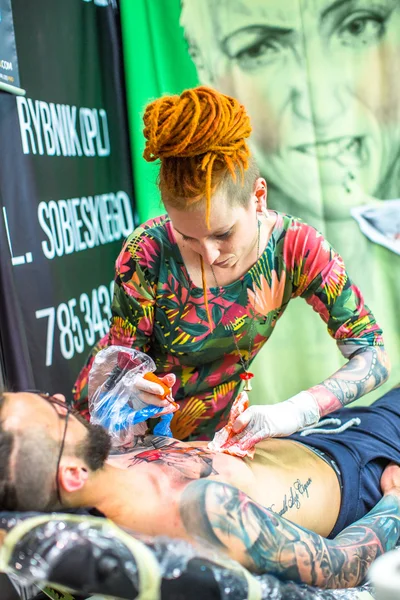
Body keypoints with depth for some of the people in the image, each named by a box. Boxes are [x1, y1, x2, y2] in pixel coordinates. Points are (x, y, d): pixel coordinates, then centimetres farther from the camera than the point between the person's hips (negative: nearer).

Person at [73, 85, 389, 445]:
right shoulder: (149, 253, -25)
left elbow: (373, 356, -19)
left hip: (213, 428, 1)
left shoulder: (295, 249, -20)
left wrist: (294, 412, -34)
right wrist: (131, 389, -36)